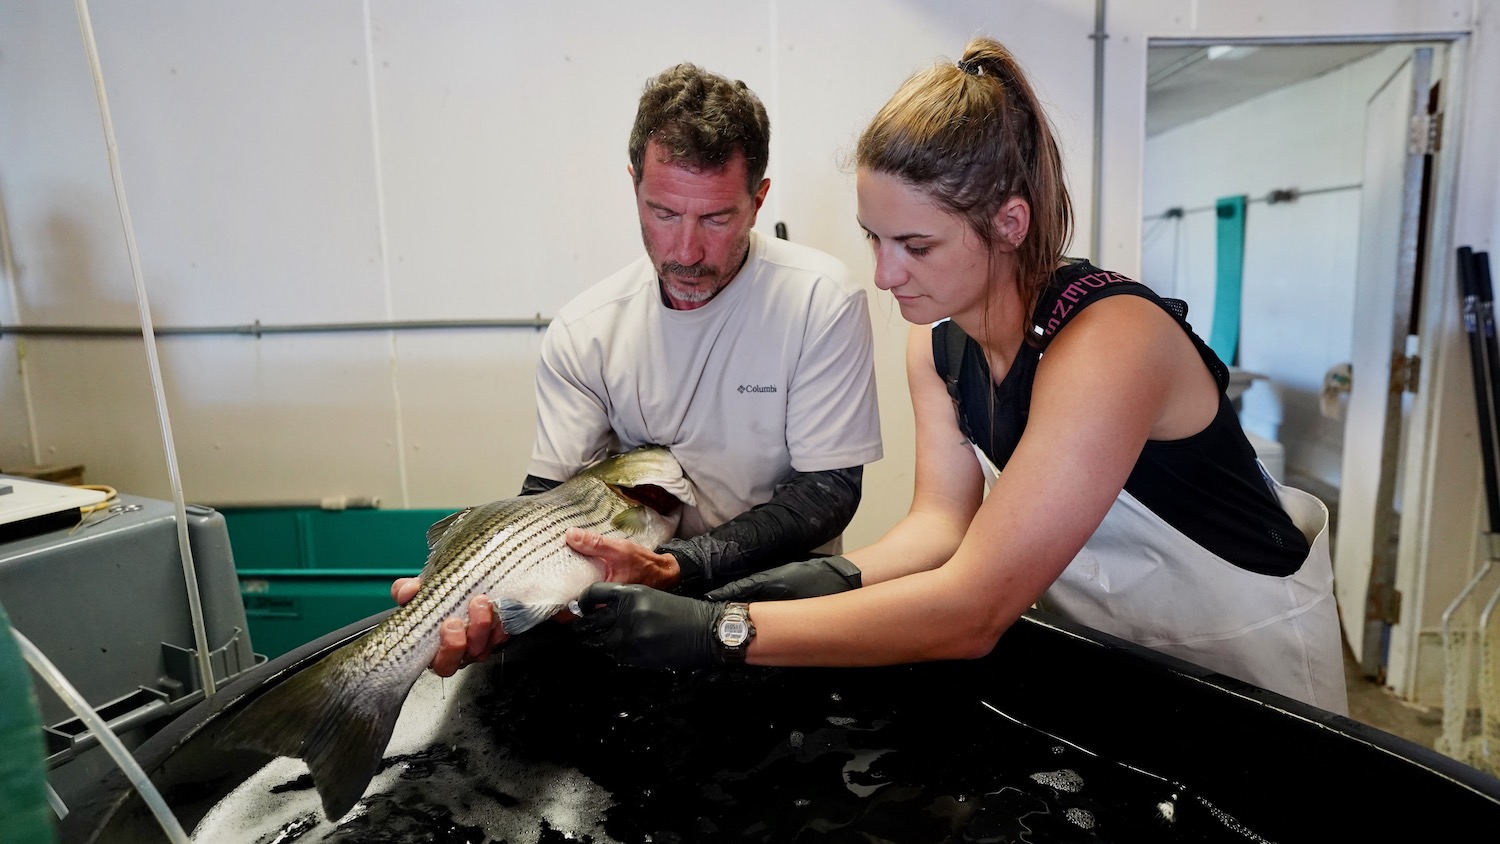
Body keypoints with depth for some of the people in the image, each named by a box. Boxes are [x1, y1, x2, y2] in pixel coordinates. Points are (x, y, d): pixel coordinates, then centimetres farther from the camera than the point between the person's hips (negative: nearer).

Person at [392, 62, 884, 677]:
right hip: (631, 596, 0)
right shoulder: (583, 331, -4)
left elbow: (830, 490, -12)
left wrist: (674, 568, -26)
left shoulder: (820, 298, -13)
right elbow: (549, 493, -2)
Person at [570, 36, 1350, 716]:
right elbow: (941, 522, -10)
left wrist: (723, 632, -38)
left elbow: (973, 607, -36)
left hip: (1242, 657, -5)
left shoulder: (1105, 342, -32)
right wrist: (838, 576, -30)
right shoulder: (935, 339, -9)